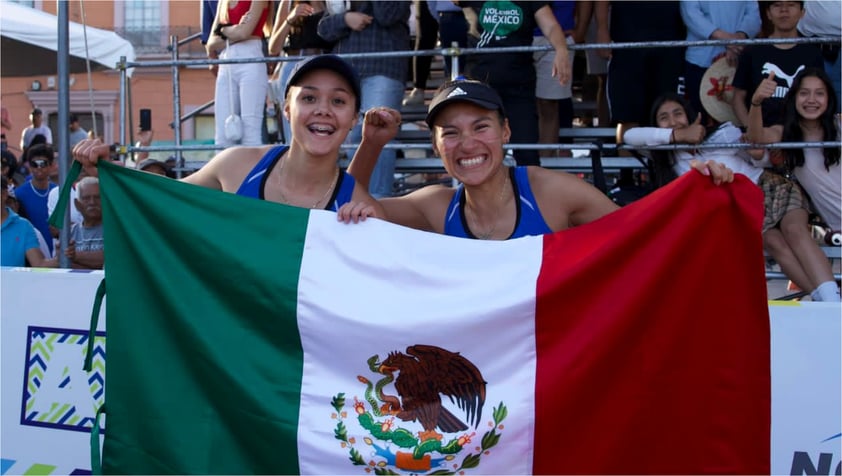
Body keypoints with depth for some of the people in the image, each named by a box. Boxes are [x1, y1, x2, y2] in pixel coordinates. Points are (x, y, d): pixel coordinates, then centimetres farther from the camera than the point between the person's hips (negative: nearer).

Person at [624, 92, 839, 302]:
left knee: (794, 230, -28)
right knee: (773, 242, -29)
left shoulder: (722, 133, 4)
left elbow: (758, 161, 12)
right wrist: (677, 135, -17)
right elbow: (629, 135, -10)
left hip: (768, 186, 0)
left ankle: (832, 300, -42)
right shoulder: (668, 154, 5)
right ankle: (821, 298, -38)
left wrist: (757, 152, -13)